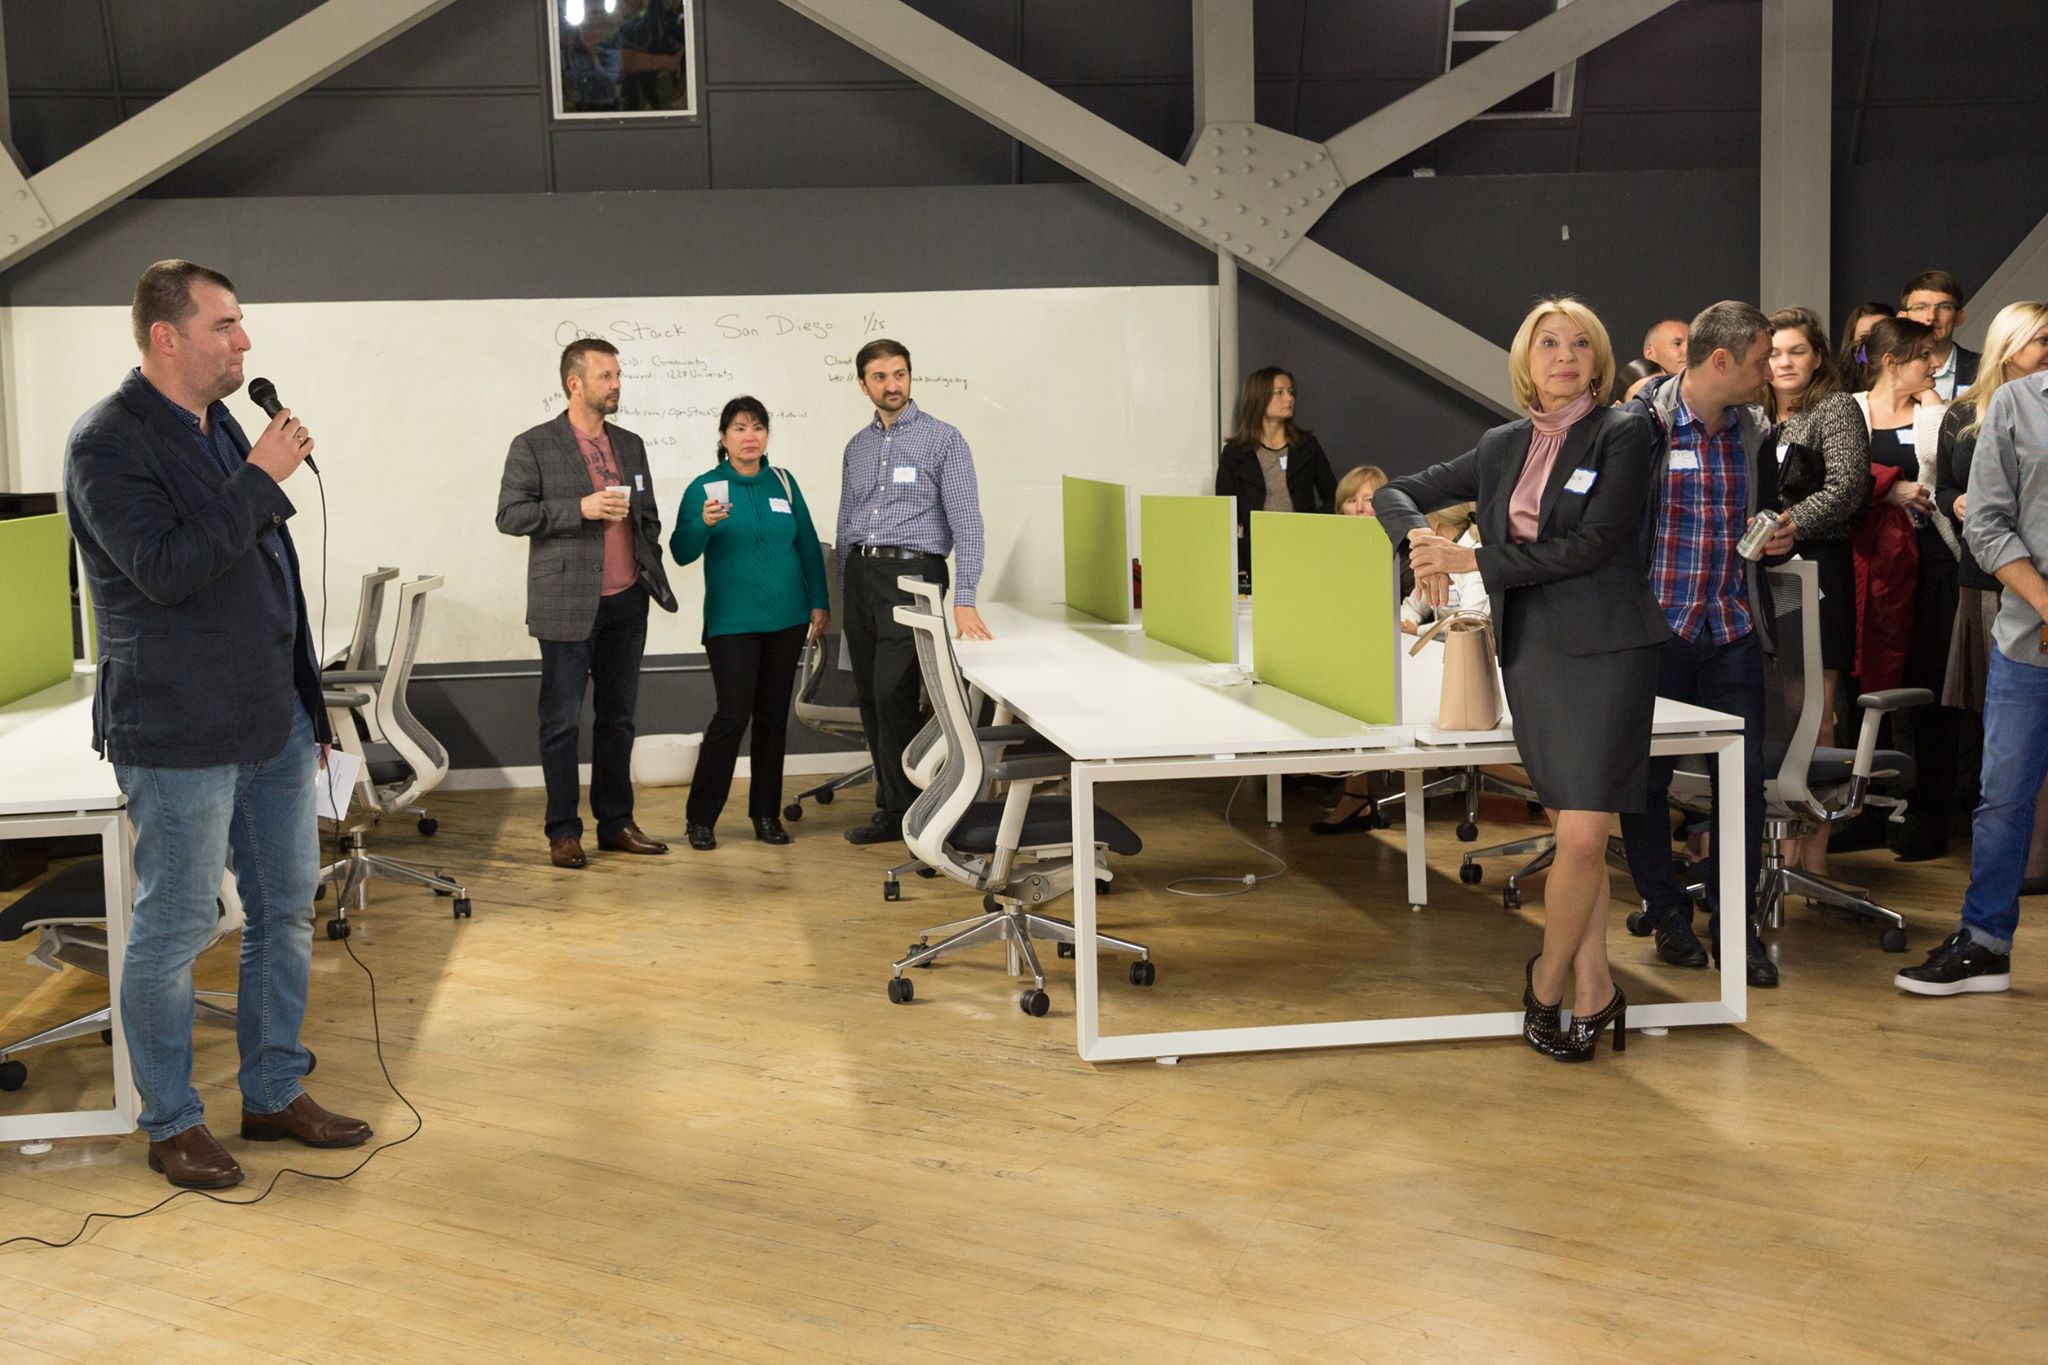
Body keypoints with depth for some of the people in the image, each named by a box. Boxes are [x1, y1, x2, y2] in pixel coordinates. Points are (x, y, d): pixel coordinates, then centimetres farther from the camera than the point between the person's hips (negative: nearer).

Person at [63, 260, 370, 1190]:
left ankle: (275, 1095, 28)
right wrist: (262, 478, -21)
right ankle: (172, 1124, 17)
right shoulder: (109, 442, -12)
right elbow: (166, 569, -25)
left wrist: (308, 705, 19)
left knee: (287, 912, 14)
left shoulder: (221, 428, 13)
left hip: (273, 719, 8)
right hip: (180, 733, -8)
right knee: (175, 930, 3)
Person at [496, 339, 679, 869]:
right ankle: (563, 831, 8)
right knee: (562, 721, 0)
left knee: (617, 717, 11)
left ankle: (616, 823, 20)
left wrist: (652, 570, 7)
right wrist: (579, 509, -18)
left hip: (626, 602, 5)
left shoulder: (630, 445, 13)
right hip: (569, 604, -5)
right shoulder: (533, 446, -3)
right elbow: (510, 515, -9)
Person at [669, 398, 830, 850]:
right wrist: (704, 523, -28)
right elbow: (681, 552, -9)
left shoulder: (783, 482, 7)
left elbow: (809, 546, 12)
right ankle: (700, 817, 2)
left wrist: (819, 603, 7)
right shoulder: (704, 487, -2)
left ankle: (766, 813, 18)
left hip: (786, 620, 4)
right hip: (732, 622, -4)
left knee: (773, 716, 8)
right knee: (733, 715, -9)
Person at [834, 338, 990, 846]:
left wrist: (964, 599, -19)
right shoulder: (857, 447, 14)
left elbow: (965, 519, -10)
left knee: (893, 694, -11)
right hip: (861, 574, 6)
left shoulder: (943, 439, -3)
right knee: (870, 696, 8)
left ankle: (900, 811, -1)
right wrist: (843, 595, 16)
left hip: (912, 572, -6)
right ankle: (892, 798, 20)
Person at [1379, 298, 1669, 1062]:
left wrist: (1474, 561, -12)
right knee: (1570, 833, 8)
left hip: (1602, 648, -5)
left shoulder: (1622, 435, -3)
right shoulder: (1503, 447, 12)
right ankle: (1594, 991, 16)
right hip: (1528, 648, 5)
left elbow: (1592, 545, -13)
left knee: (1583, 835, -10)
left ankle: (1549, 977, 10)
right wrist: (1422, 538, -6)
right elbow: (1396, 494, 17)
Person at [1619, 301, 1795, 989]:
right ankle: (1667, 914, 21)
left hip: (1732, 627, 4)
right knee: (1647, 776, 4)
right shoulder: (1640, 423, -9)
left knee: (1744, 775, 1)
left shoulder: (1755, 430, 9)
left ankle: (1736, 921, 14)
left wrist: (1779, 535, 2)